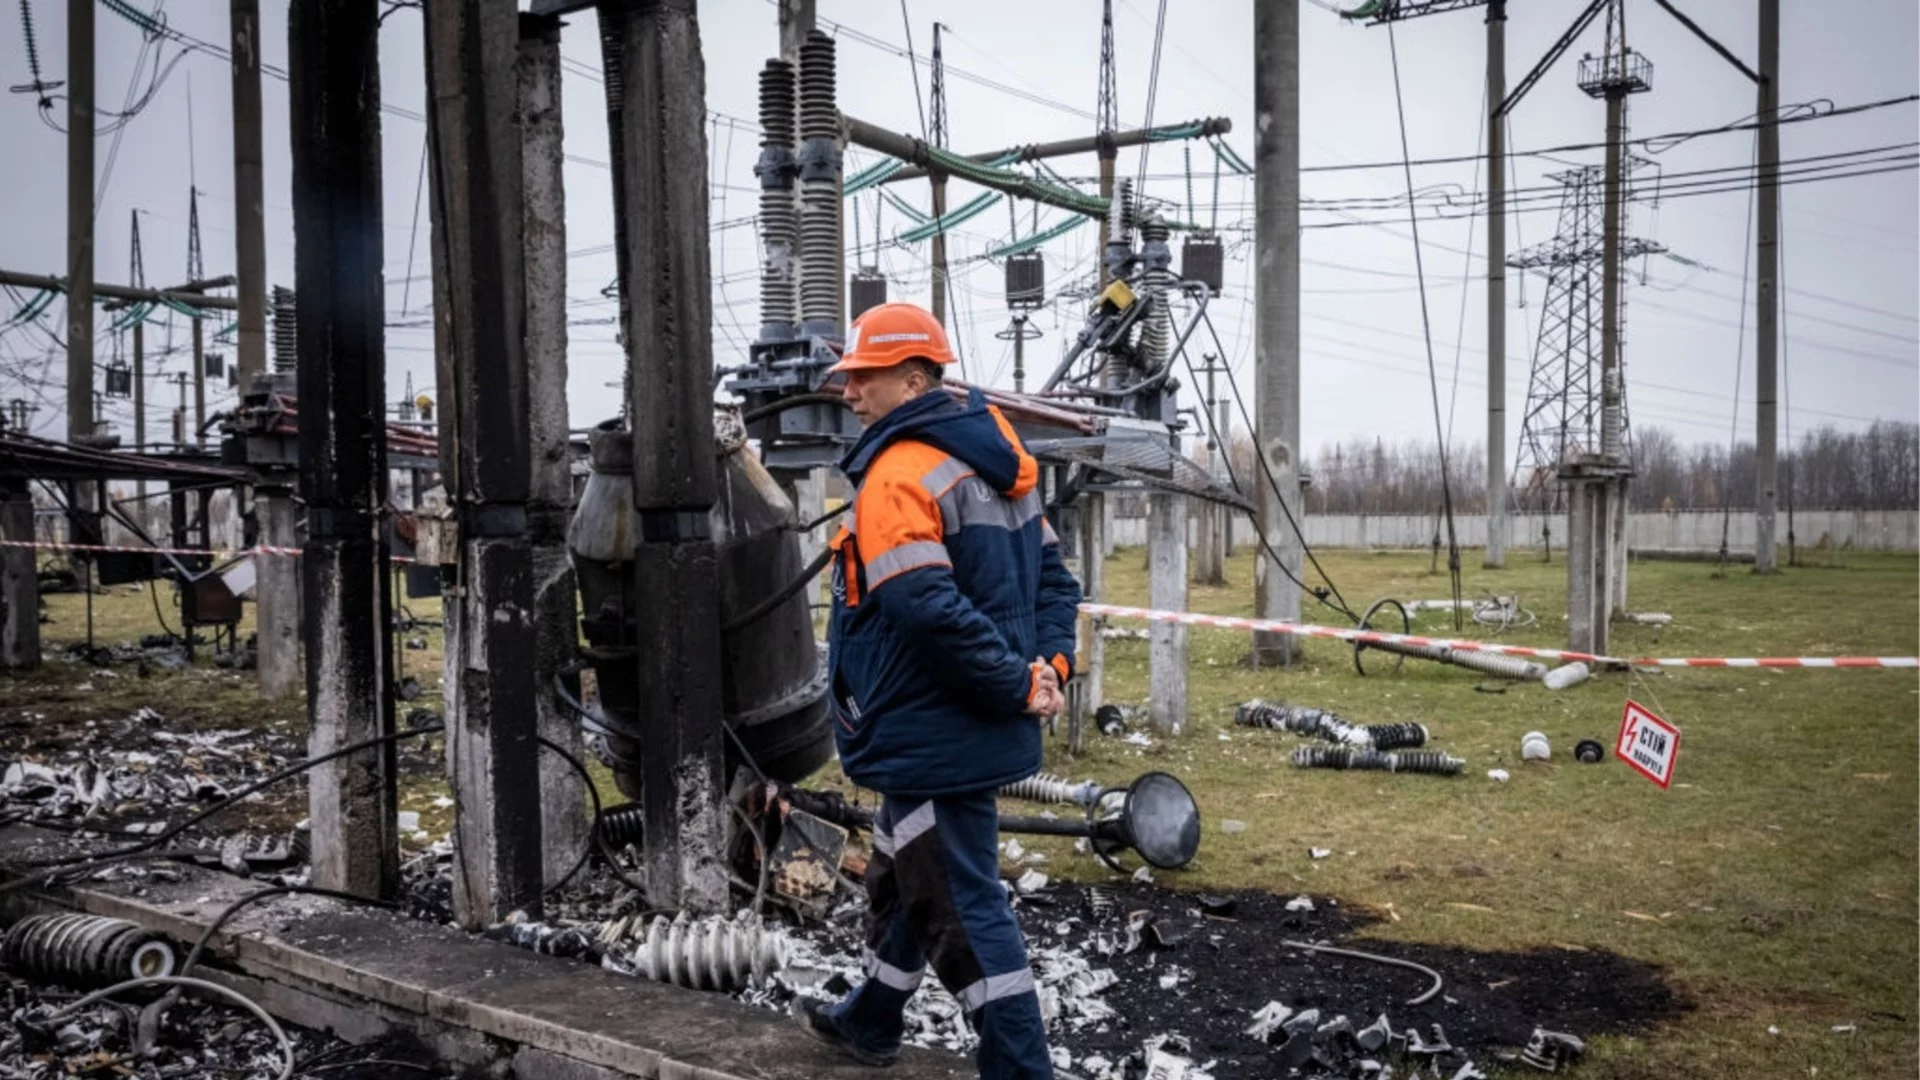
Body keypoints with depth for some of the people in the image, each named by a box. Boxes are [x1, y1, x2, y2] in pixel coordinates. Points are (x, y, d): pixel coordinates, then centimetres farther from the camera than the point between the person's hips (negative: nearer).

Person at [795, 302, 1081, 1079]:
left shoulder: (899, 474, -19)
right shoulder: (994, 462, 10)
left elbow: (928, 609, -29)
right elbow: (1052, 576, 11)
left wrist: (1019, 686, -20)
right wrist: (1047, 667, 1)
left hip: (933, 737, -10)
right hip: (970, 729, 10)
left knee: (962, 908, 0)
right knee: (904, 880, 25)